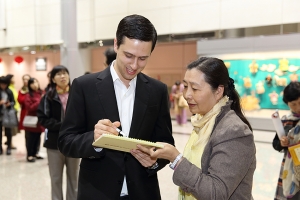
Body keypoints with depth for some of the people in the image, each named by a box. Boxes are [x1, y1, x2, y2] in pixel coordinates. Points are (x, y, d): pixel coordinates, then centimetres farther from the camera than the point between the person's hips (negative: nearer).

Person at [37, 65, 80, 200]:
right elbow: (43, 118, -7)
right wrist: (62, 126, -17)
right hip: (55, 142, 0)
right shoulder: (48, 97, -2)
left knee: (73, 177, 13)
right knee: (56, 178, 11)